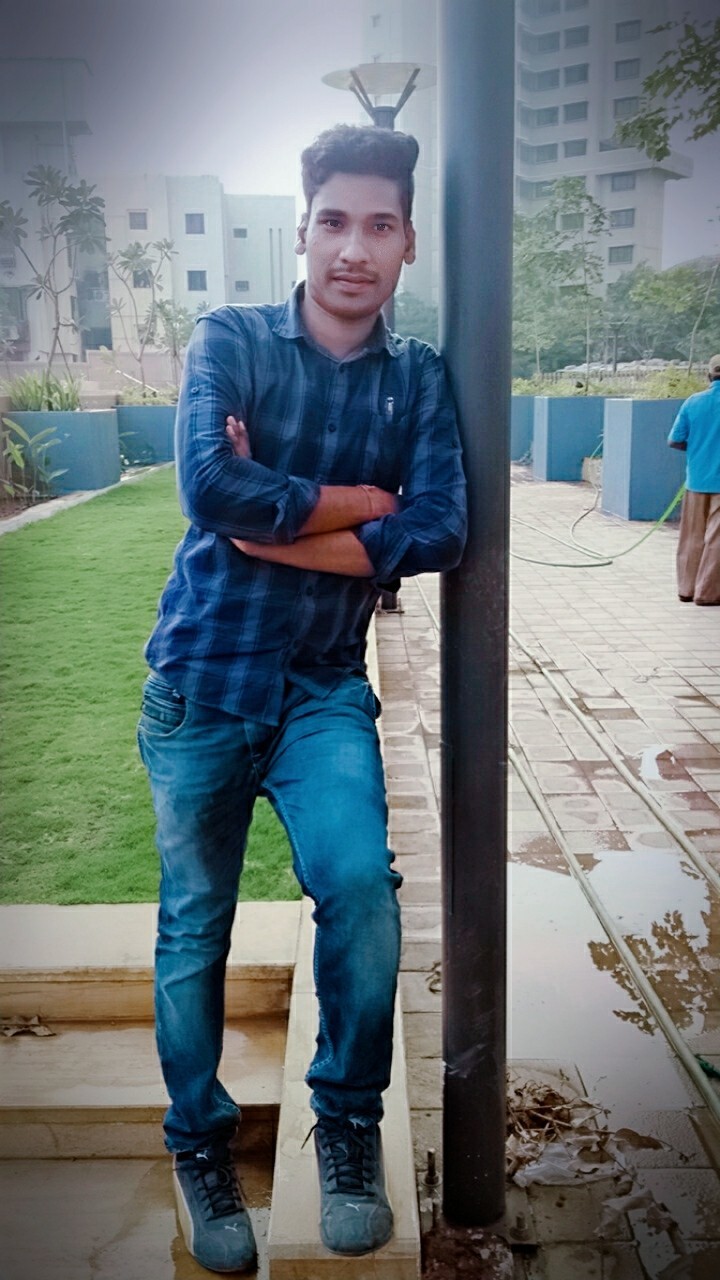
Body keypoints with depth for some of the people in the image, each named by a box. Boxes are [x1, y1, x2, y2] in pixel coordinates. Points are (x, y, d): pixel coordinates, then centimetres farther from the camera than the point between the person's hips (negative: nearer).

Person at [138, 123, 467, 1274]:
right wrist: (357, 505, -12)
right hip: (201, 681, -1)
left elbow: (440, 533, -12)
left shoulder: (418, 379, 4)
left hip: (324, 689, 1)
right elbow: (212, 489, -21)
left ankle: (350, 1125, 9)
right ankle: (200, 1149, 32)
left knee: (360, 884, -19)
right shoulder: (230, 342, -2)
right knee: (194, 925, 8)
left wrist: (275, 520, -16)